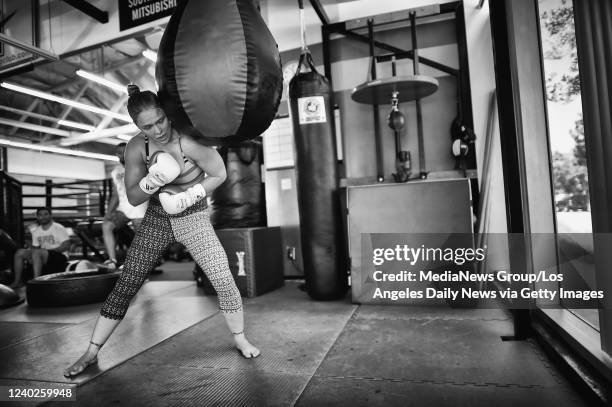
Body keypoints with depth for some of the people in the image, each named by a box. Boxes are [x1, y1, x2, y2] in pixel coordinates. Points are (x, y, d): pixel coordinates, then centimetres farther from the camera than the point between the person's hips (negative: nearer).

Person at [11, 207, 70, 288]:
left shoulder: (59, 228, -4)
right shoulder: (36, 231, 16)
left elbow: (66, 245, -12)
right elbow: (35, 247, 15)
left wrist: (49, 250, -18)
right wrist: (30, 251, -9)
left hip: (60, 257, -7)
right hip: (43, 258, 7)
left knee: (37, 252, -30)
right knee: (20, 252, -4)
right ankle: (17, 281, -3)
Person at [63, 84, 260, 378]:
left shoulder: (190, 141, -23)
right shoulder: (136, 147, -11)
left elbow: (219, 175, -11)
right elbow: (133, 197, -5)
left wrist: (188, 197, -21)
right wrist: (152, 181, -26)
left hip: (194, 217, -2)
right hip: (156, 220, 3)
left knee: (225, 282, -9)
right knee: (125, 286, 4)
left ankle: (240, 340, 17)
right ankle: (91, 352, 23)